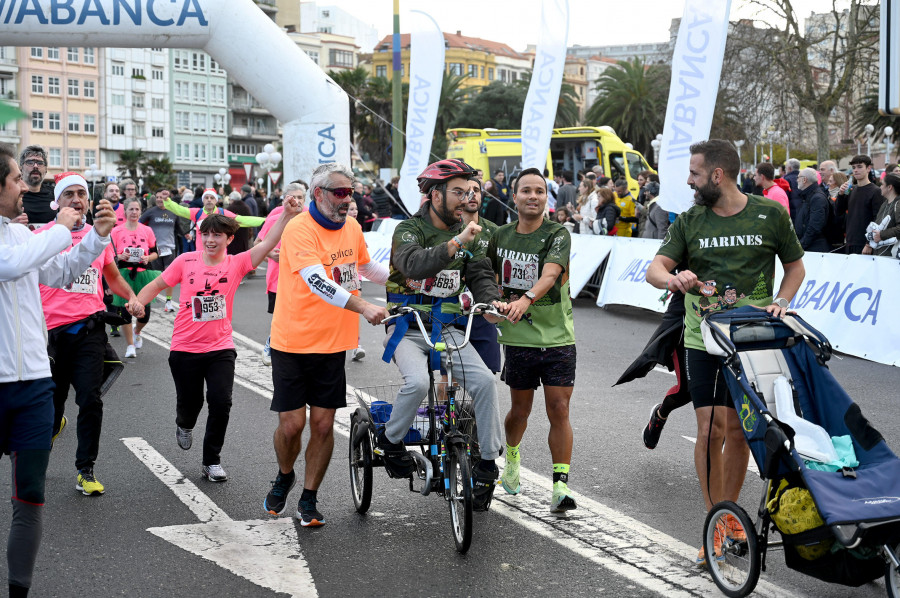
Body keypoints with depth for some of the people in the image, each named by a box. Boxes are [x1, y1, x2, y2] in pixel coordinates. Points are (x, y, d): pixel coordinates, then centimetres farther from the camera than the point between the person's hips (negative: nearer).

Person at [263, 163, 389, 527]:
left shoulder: (352, 228, 6)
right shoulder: (300, 230, -16)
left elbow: (364, 266, 27)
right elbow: (317, 282, -31)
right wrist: (362, 306, -41)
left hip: (332, 344, 5)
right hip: (293, 343, -5)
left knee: (323, 424, 4)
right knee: (292, 424, -2)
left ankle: (309, 498, 19)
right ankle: (284, 478, 28)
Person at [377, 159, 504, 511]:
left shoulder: (470, 235, 8)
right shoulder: (409, 230, -10)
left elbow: (480, 275, 2)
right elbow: (415, 264, -30)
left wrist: (492, 300, -19)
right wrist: (456, 242, -41)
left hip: (447, 330, 5)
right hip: (407, 329, -4)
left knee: (484, 380, -17)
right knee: (418, 381, -31)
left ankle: (487, 462, -4)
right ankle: (390, 440, -3)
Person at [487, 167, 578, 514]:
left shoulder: (557, 235, -7)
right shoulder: (501, 237, 6)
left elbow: (550, 274, -26)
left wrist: (526, 298, -42)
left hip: (557, 338, -2)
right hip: (518, 338, 3)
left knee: (559, 411, -6)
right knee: (520, 410, 14)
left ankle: (560, 486, -1)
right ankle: (511, 459, 42)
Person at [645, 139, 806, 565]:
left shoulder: (770, 215, 1)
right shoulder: (689, 221, 4)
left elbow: (795, 264, 13)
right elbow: (654, 269, -3)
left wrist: (780, 302, -5)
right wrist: (673, 278, -27)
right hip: (703, 339, 0)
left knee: (737, 430, 5)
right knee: (710, 429, -7)